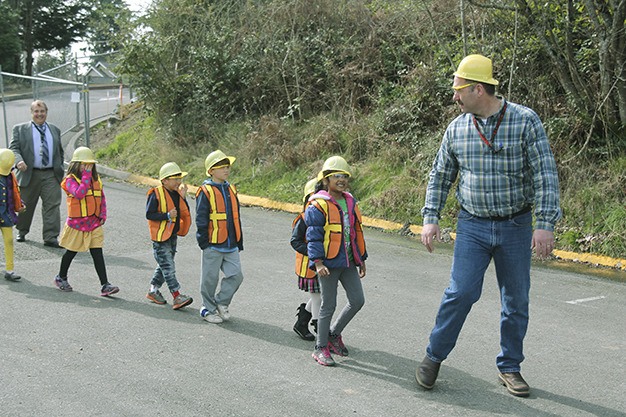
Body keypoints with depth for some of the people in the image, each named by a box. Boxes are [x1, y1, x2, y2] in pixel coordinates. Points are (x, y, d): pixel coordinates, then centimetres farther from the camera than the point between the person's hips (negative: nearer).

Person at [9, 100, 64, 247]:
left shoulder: (54, 130, 15)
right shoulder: (20, 129, 5)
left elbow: (60, 152, 22)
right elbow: (13, 148, -5)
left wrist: (60, 169, 16)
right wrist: (19, 161, -24)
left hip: (51, 175, 1)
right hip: (29, 174, -1)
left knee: (52, 205, -8)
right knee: (25, 206, 11)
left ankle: (50, 237, -7)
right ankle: (22, 232, 33)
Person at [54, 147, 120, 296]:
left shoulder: (96, 179, 7)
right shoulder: (70, 180, -11)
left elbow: (102, 198, 16)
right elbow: (79, 193, -29)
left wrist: (103, 214, 5)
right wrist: (86, 176, -25)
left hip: (94, 223, 4)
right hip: (76, 223, -4)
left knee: (97, 253, -2)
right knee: (71, 252, 12)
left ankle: (105, 285, -5)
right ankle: (61, 278, 35)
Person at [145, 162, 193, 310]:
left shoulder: (177, 193, 8)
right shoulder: (156, 194, -13)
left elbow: (185, 213, 5)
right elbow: (149, 214, -16)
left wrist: (183, 197, -7)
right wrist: (167, 215, -24)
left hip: (173, 236, 8)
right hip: (160, 236, -8)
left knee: (164, 265, 15)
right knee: (168, 267, -9)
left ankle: (153, 291, 28)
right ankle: (177, 296, -12)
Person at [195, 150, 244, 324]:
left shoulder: (231, 189, 12)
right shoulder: (205, 191, -8)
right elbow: (201, 219, -9)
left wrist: (239, 242, 17)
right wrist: (204, 242, -12)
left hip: (231, 244, 6)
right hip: (213, 245, -6)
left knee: (236, 275, 1)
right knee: (210, 278, 4)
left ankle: (221, 303, 19)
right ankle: (208, 309, 19)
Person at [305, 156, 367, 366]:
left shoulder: (350, 202, 12)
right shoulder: (318, 205, -10)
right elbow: (314, 236, -13)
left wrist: (361, 259, 19)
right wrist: (317, 262, -20)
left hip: (348, 262, 7)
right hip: (329, 263, -7)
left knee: (357, 300, 6)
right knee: (328, 305, 1)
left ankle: (334, 333, 26)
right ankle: (320, 347, 14)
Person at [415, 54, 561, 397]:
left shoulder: (525, 121, -9)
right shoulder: (457, 128, 1)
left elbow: (545, 175, -12)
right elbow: (440, 176, 11)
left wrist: (545, 224, -19)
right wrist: (430, 219, 4)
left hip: (516, 226, -1)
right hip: (473, 226, 1)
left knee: (516, 300, 7)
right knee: (462, 292, -10)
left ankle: (509, 368, 23)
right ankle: (434, 357, 8)